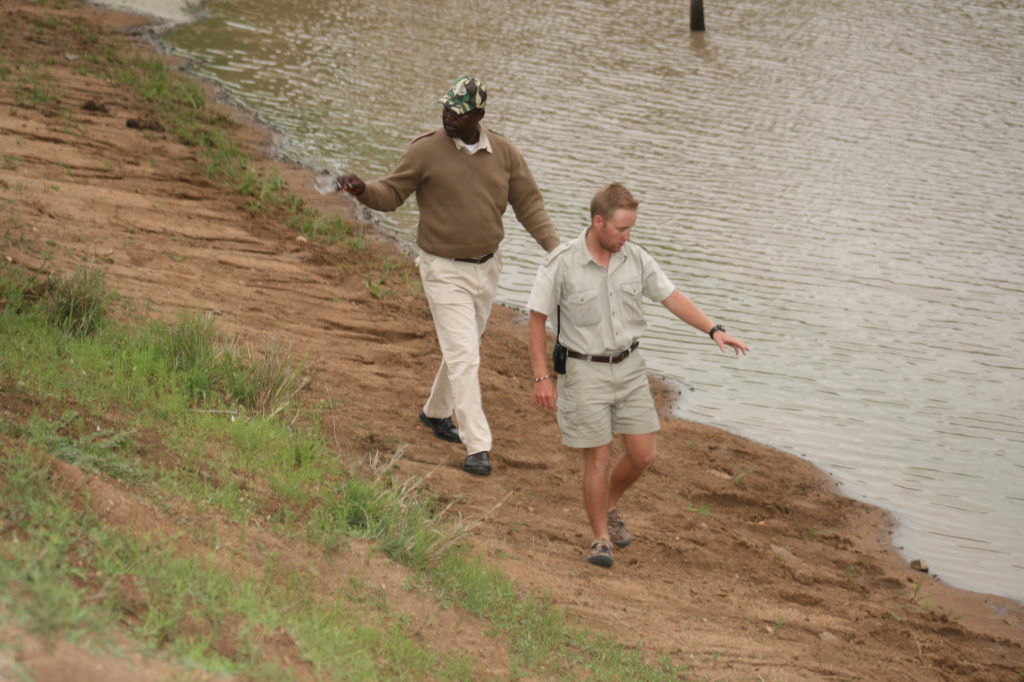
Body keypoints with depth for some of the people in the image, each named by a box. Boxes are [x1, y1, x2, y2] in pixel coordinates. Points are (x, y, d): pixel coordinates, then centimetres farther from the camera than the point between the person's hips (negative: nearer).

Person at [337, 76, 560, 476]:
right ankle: (477, 446, -10)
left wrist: (555, 248, -8)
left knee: (464, 347, 21)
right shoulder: (425, 151, -13)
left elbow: (528, 203, 2)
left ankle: (436, 412, 44)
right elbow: (391, 194, -7)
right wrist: (362, 190, -29)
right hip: (445, 270, -5)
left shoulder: (503, 152, -3)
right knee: (463, 356, -11)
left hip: (486, 266, 5)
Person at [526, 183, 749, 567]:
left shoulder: (636, 259, -3)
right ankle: (600, 539, 14)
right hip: (585, 372, -5)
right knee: (598, 460, -2)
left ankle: (609, 506, 33)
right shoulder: (562, 264, -15)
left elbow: (672, 298, 2)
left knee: (642, 455, 5)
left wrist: (714, 330, -9)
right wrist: (542, 377, -13)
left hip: (629, 366, 5)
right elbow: (537, 320, -9)